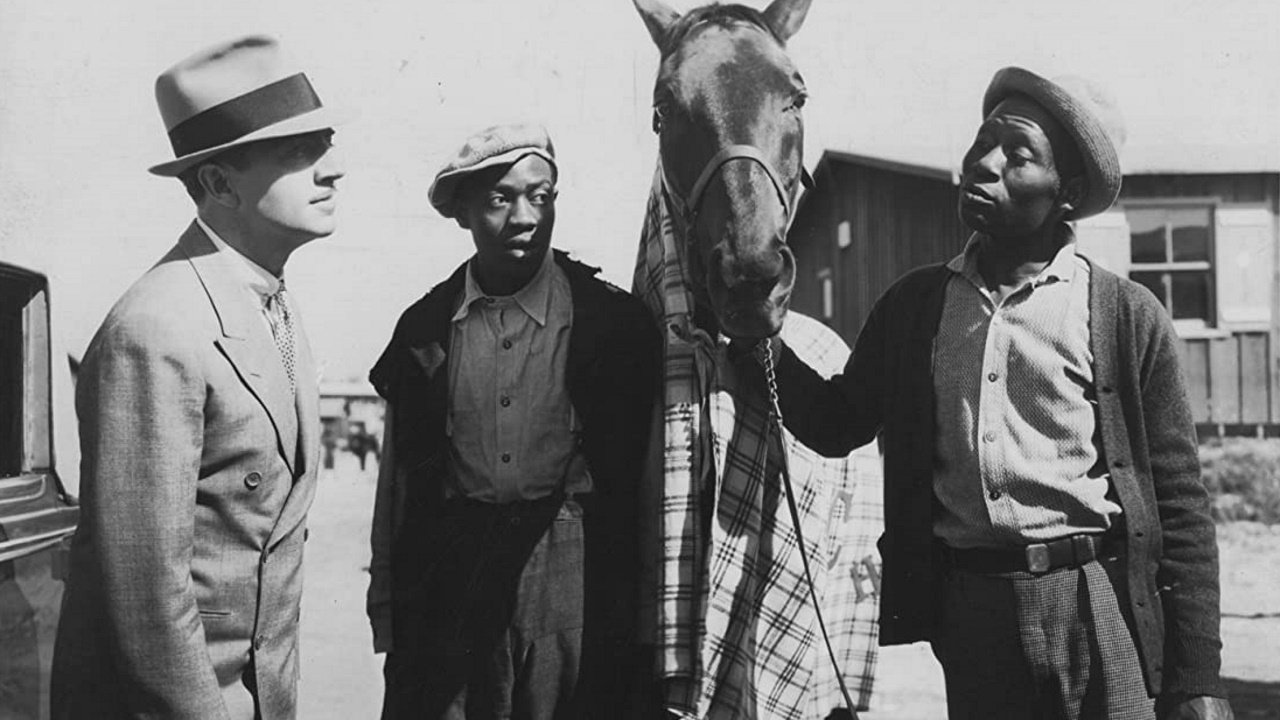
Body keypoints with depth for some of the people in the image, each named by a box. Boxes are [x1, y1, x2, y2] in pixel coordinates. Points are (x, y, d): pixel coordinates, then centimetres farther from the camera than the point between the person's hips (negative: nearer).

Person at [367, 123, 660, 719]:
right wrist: (386, 618, 6)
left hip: (578, 598, -1)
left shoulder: (615, 321, 0)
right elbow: (396, 486, 8)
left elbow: (645, 481, 2)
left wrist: (636, 618, -1)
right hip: (447, 596, 2)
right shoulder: (425, 328, 6)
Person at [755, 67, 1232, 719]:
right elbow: (836, 425, 14)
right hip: (970, 610, 2)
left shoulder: (1130, 316, 0)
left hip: (1102, 609, -2)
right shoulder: (915, 303, 9)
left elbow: (1179, 502, -1)